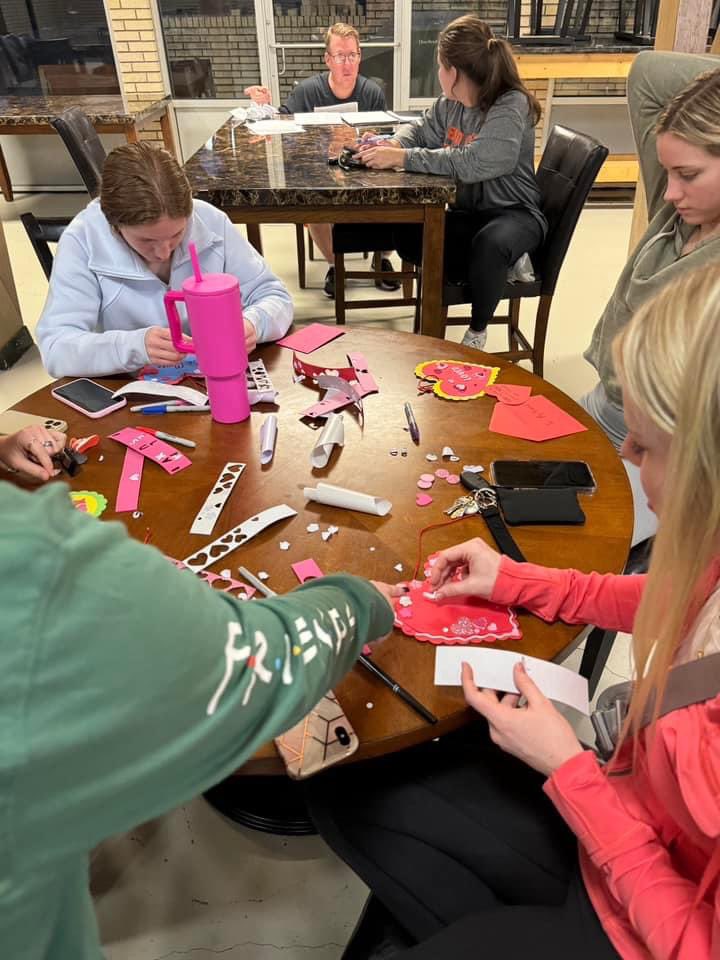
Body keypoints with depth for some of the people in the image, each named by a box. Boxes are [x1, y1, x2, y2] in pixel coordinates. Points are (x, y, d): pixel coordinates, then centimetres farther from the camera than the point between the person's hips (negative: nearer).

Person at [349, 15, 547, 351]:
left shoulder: (511, 106, -20)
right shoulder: (448, 104, 2)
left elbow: (471, 163, -33)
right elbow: (420, 132, 19)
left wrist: (402, 158, -32)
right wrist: (393, 144, -6)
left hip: (512, 213, -6)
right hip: (464, 211, 6)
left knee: (489, 244, -40)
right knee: (405, 234, -18)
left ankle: (477, 331, -13)